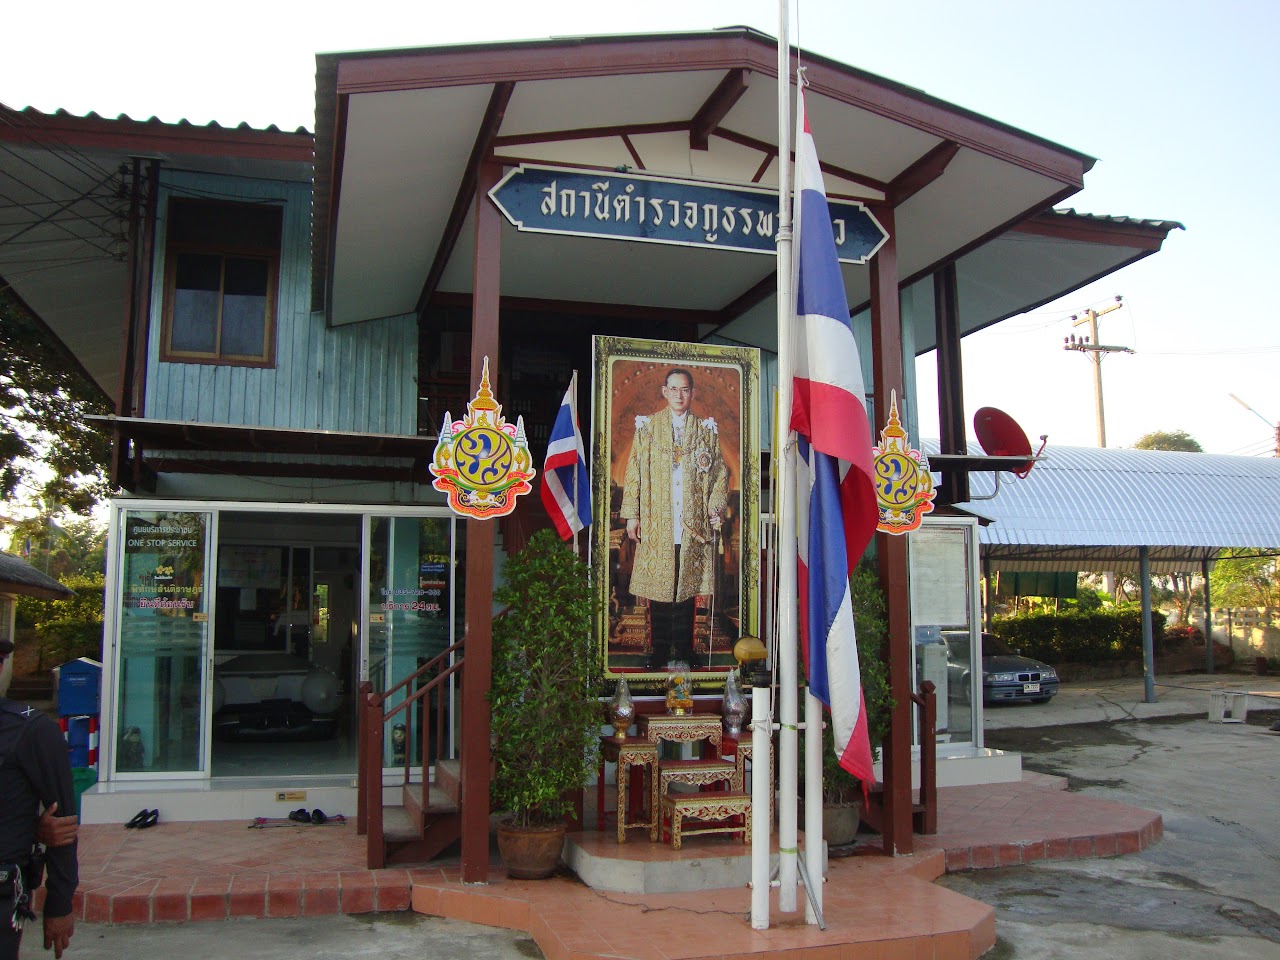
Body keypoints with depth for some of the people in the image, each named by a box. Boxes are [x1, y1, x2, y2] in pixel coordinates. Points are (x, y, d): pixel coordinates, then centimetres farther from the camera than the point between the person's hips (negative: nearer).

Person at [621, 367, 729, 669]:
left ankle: (684, 654, 11)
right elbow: (634, 471, 5)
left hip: (693, 524, 1)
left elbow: (720, 472, 10)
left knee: (687, 588, 2)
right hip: (656, 523, 0)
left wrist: (716, 508, -3)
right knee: (657, 589, 0)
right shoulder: (648, 427, 8)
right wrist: (632, 515, -1)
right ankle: (658, 655, 9)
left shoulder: (706, 429, 11)